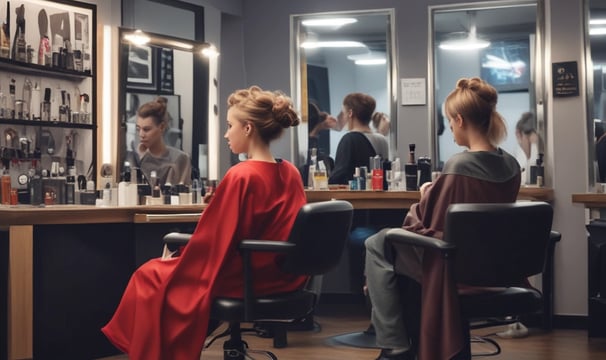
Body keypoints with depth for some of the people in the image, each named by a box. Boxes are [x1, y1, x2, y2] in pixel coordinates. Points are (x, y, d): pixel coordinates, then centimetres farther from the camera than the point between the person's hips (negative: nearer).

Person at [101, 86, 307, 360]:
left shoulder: (240, 176, -23)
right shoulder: (291, 173, 0)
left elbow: (212, 241, -16)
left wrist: (178, 254, 3)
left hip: (241, 280, -8)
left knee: (149, 277, 13)